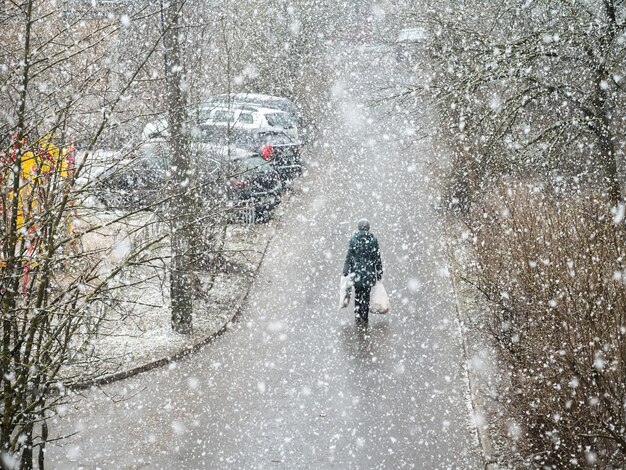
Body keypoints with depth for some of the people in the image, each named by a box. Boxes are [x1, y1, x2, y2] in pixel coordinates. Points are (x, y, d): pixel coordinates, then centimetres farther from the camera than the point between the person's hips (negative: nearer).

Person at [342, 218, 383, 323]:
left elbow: (349, 256, -4)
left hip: (356, 271, 0)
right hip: (369, 272, 0)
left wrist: (346, 271, 2)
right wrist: (379, 273, 6)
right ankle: (364, 316, 6)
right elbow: (377, 257, 0)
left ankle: (357, 315, 8)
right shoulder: (373, 239, -3)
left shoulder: (354, 239, -4)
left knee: (357, 294, 11)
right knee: (366, 294, 7)